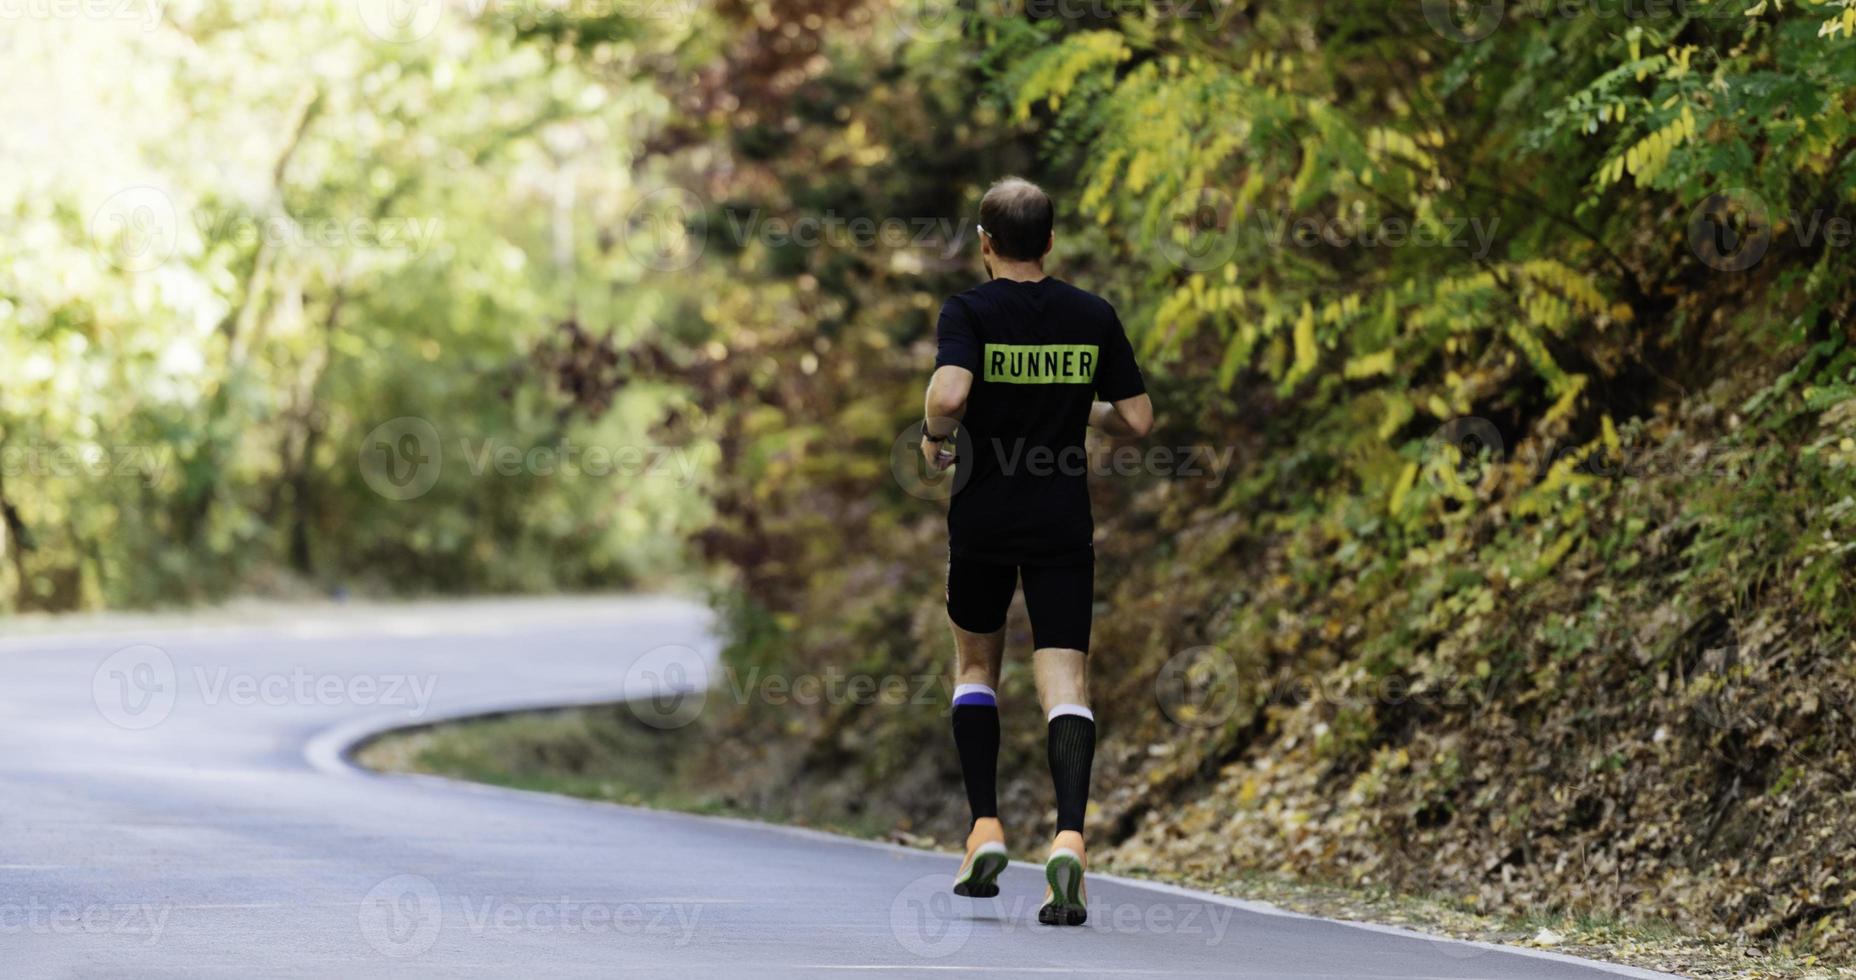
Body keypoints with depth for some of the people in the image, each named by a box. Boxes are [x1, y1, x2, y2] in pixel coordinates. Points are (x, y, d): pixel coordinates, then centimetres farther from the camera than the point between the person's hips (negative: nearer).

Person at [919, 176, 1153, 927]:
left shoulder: (969, 312, -7)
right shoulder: (1093, 316, 2)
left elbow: (949, 392, -26)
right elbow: (1136, 420, 3)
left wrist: (935, 437, -5)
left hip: (983, 519, -1)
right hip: (1063, 526, 1)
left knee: (976, 667, 20)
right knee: (1065, 683, -5)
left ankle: (985, 830, 12)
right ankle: (1068, 836, -26)